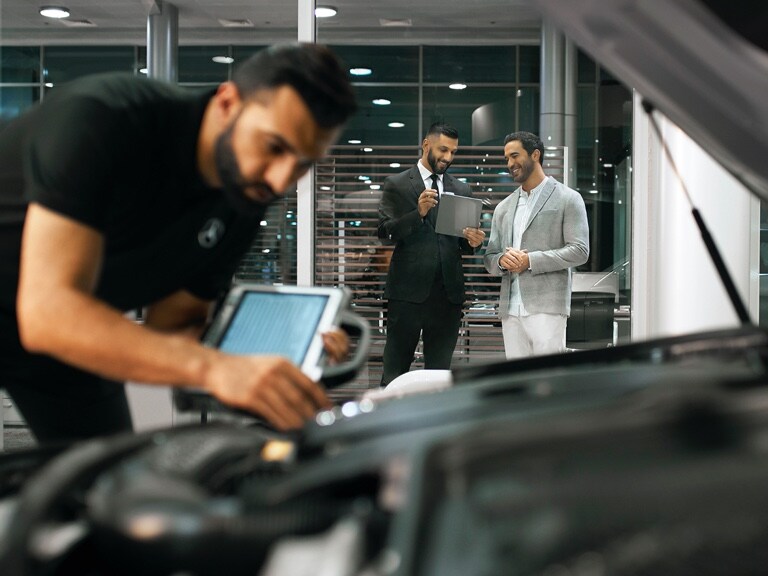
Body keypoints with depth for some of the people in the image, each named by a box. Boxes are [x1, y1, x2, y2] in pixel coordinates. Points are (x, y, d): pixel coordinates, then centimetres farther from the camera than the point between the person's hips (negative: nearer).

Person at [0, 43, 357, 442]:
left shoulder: (248, 196, -14)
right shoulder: (101, 121, -34)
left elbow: (170, 325, -8)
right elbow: (47, 312, -42)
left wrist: (275, 350, -26)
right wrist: (214, 367, -52)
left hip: (72, 332, 5)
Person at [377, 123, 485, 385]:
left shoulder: (462, 190, 15)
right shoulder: (396, 184, 3)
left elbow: (464, 243, 16)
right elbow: (385, 231, -6)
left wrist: (473, 241, -7)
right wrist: (418, 213, -20)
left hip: (448, 292, 4)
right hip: (408, 289, -4)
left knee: (440, 370, 7)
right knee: (395, 371, -1)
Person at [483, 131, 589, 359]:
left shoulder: (567, 199, 3)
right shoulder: (503, 207, 19)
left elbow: (579, 250, -6)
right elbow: (489, 258, 18)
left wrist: (531, 260, -14)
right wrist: (502, 260, -6)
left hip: (547, 306, -5)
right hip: (511, 309, 5)